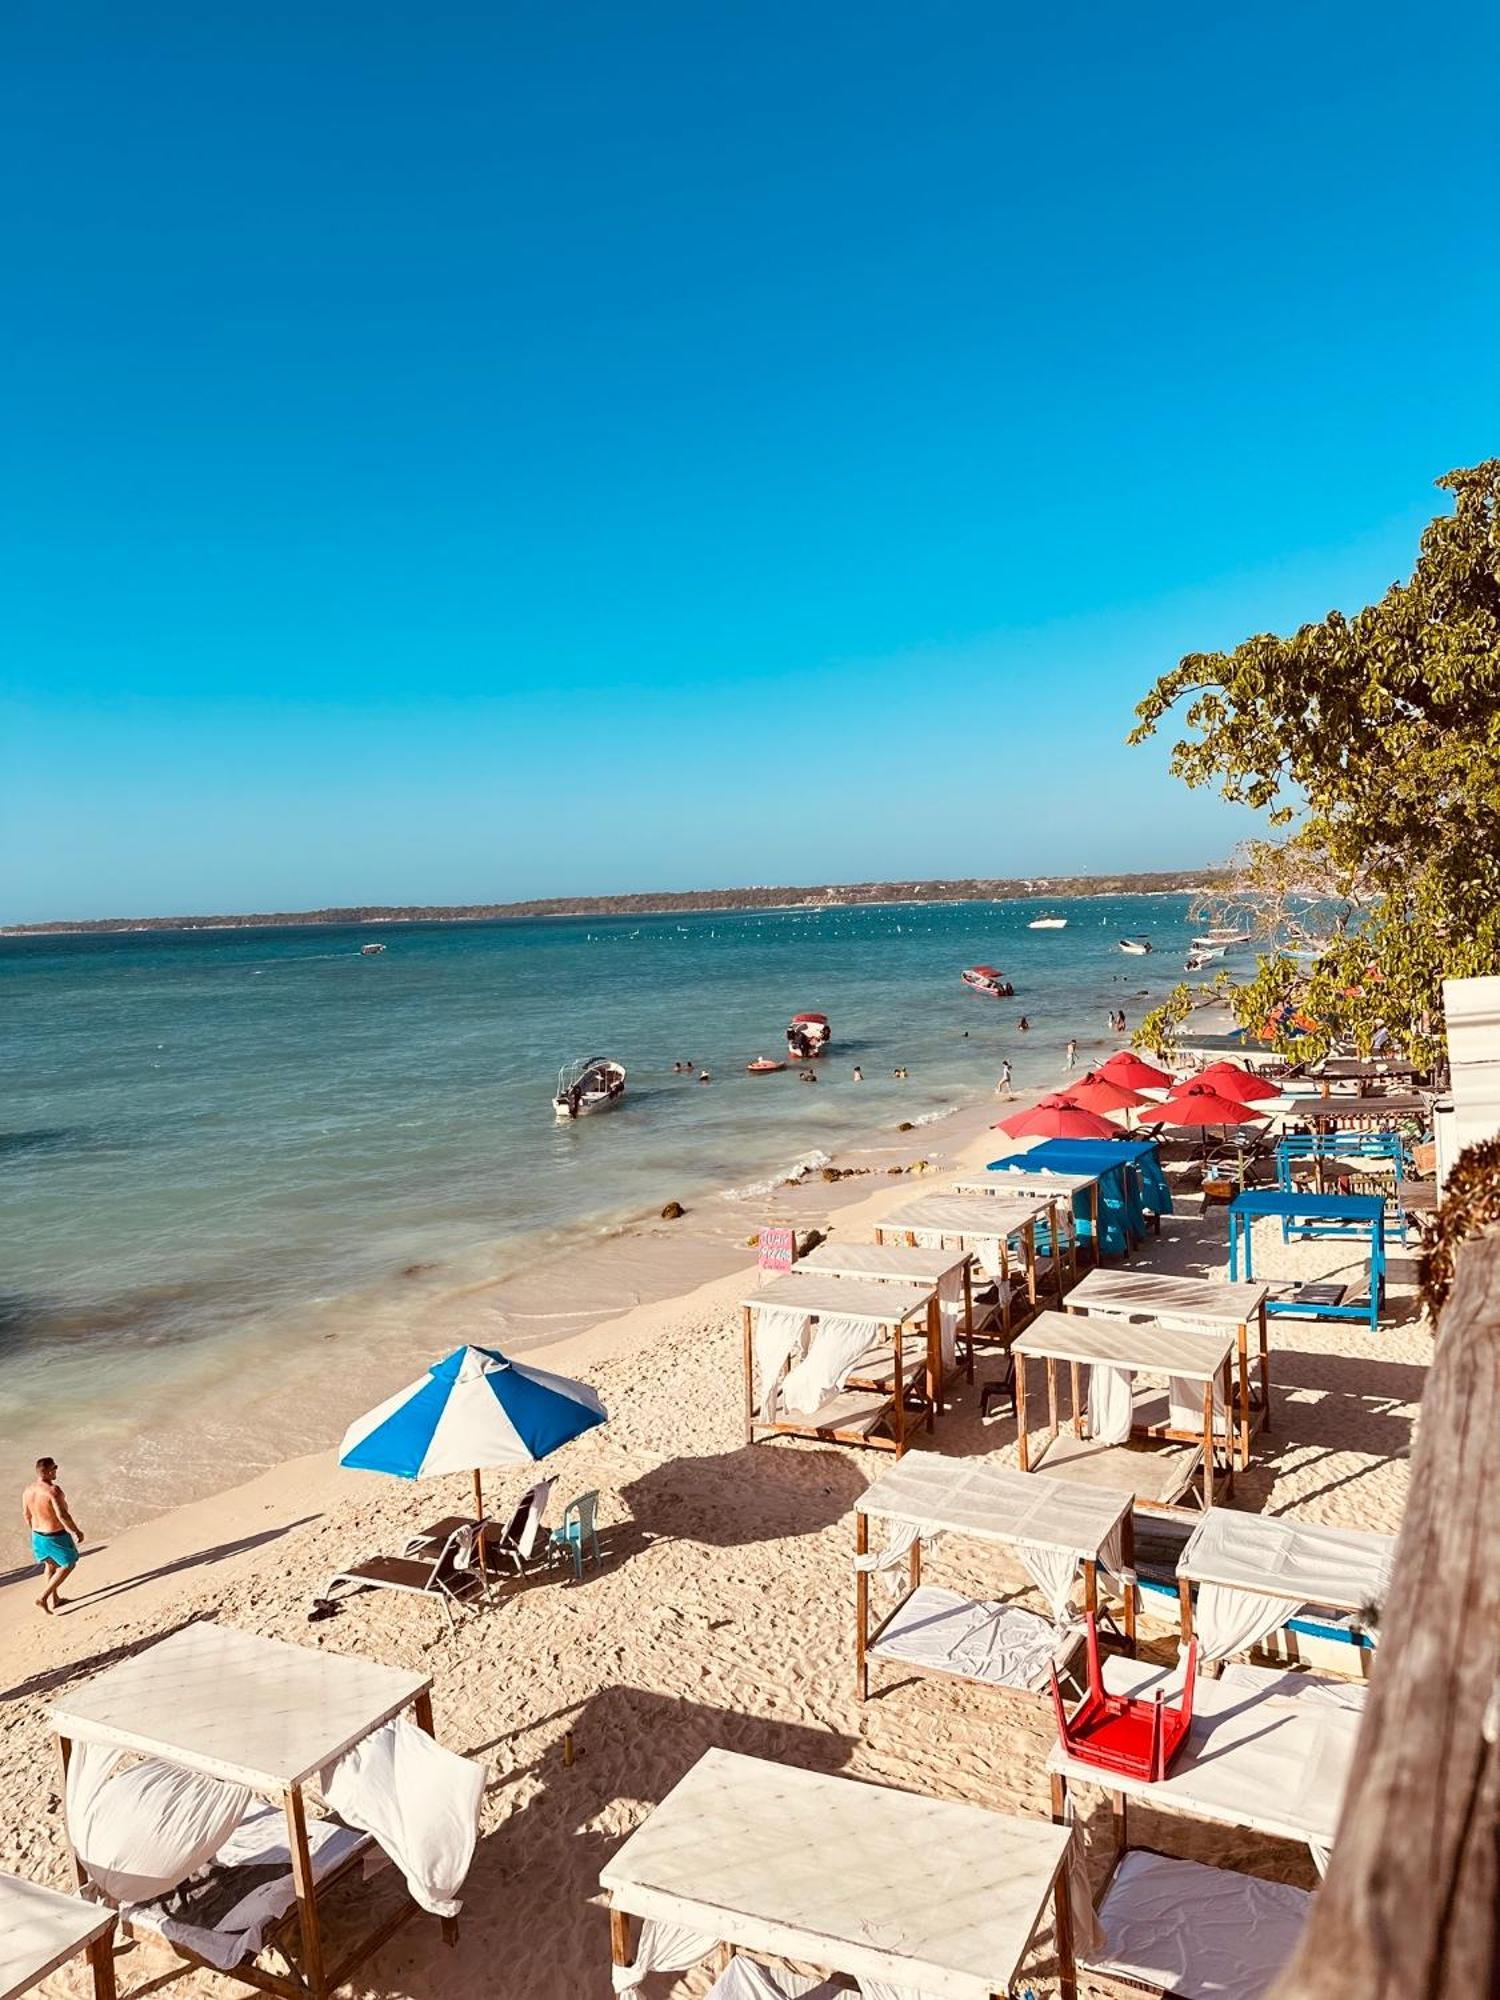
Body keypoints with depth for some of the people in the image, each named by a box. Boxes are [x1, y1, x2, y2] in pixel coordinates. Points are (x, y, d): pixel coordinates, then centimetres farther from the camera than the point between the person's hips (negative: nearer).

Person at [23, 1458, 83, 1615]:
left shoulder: (28, 1490, -6)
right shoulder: (53, 1490, -30)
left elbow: (26, 1515, 7)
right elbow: (62, 1515, -30)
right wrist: (77, 1531, -17)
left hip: (38, 1535, 7)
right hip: (57, 1536, -7)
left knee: (50, 1564, 26)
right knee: (67, 1565, 13)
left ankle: (54, 1600, 36)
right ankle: (43, 1598, 6)